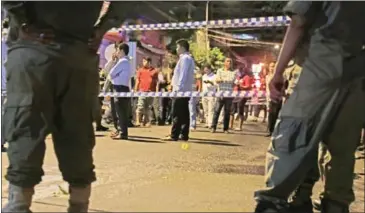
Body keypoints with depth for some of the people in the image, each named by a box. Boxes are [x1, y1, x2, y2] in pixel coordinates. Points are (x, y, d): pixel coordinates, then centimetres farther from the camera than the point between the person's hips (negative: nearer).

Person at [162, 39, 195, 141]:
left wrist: (178, 88, -19)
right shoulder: (189, 58, 20)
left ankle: (174, 135, -9)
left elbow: (183, 75, -18)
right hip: (186, 90, 10)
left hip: (181, 90, -10)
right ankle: (184, 135, 10)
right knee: (184, 113, 8)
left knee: (177, 114, -9)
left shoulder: (184, 58, -11)